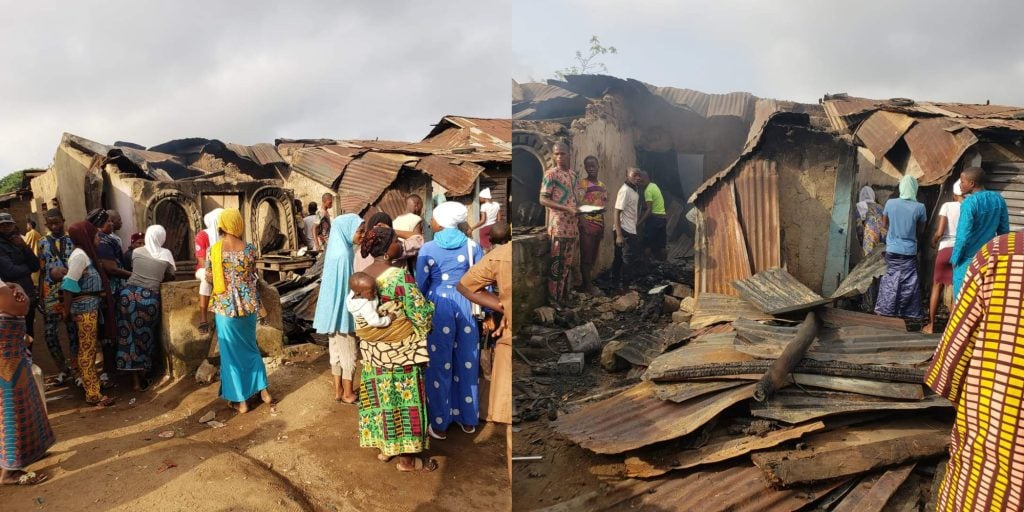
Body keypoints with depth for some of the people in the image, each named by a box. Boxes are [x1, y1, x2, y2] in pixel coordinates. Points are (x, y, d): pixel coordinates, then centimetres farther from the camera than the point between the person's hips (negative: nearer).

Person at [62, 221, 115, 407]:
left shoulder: (87, 253, 12)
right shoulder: (80, 255, -17)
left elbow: (89, 280, 8)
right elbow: (69, 283, -18)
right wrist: (66, 310, -15)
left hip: (91, 305, 9)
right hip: (84, 307, -9)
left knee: (88, 348, 19)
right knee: (87, 350, -4)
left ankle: (89, 381, 33)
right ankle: (93, 394, 1)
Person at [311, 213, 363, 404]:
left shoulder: (338, 249, 6)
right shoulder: (343, 253, -22)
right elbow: (346, 286, -21)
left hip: (335, 309, 9)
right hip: (343, 310, -9)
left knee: (337, 350, 16)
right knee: (348, 352, 4)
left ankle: (338, 390, 26)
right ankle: (348, 393, 16)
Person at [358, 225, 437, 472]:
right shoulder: (400, 275, -22)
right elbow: (420, 315, -20)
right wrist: (430, 305, 1)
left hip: (372, 349, 7)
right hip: (399, 349, -7)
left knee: (379, 396, 18)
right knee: (403, 399, 4)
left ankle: (384, 446, 31)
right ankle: (406, 457, 15)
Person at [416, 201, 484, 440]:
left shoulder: (428, 249, -8)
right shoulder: (472, 245, 0)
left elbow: (420, 285, -4)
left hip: (439, 307, -3)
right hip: (466, 306, 3)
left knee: (440, 365, 8)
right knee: (467, 363, 14)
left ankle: (439, 425, 17)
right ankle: (468, 420, 26)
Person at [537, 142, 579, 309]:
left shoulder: (573, 174, 14)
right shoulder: (551, 174, -8)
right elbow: (543, 200, -13)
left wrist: (578, 214, 13)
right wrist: (567, 209, -20)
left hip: (572, 225, 7)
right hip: (558, 225, -7)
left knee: (569, 263, 12)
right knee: (557, 264, -4)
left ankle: (566, 296, 21)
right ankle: (554, 299, 3)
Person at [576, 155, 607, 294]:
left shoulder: (602, 185, 12)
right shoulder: (581, 184, -8)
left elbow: (603, 208, 16)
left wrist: (603, 227, 14)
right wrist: (584, 225, -21)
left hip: (599, 224, 7)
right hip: (587, 224, -7)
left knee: (594, 256, 11)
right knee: (586, 256, -3)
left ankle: (588, 281, 20)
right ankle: (587, 285, 4)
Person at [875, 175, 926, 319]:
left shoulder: (890, 203, -8)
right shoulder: (919, 207, -10)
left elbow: (884, 224, 6)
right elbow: (921, 231, 2)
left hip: (892, 249, 1)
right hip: (910, 251, -1)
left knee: (890, 279, 11)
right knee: (909, 282, 7)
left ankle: (886, 309, 15)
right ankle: (909, 312, 12)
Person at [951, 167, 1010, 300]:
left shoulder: (969, 203, -19)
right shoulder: (999, 199, 2)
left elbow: (963, 236, -19)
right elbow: (1004, 230, 9)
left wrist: (955, 259, -7)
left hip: (969, 259, -6)